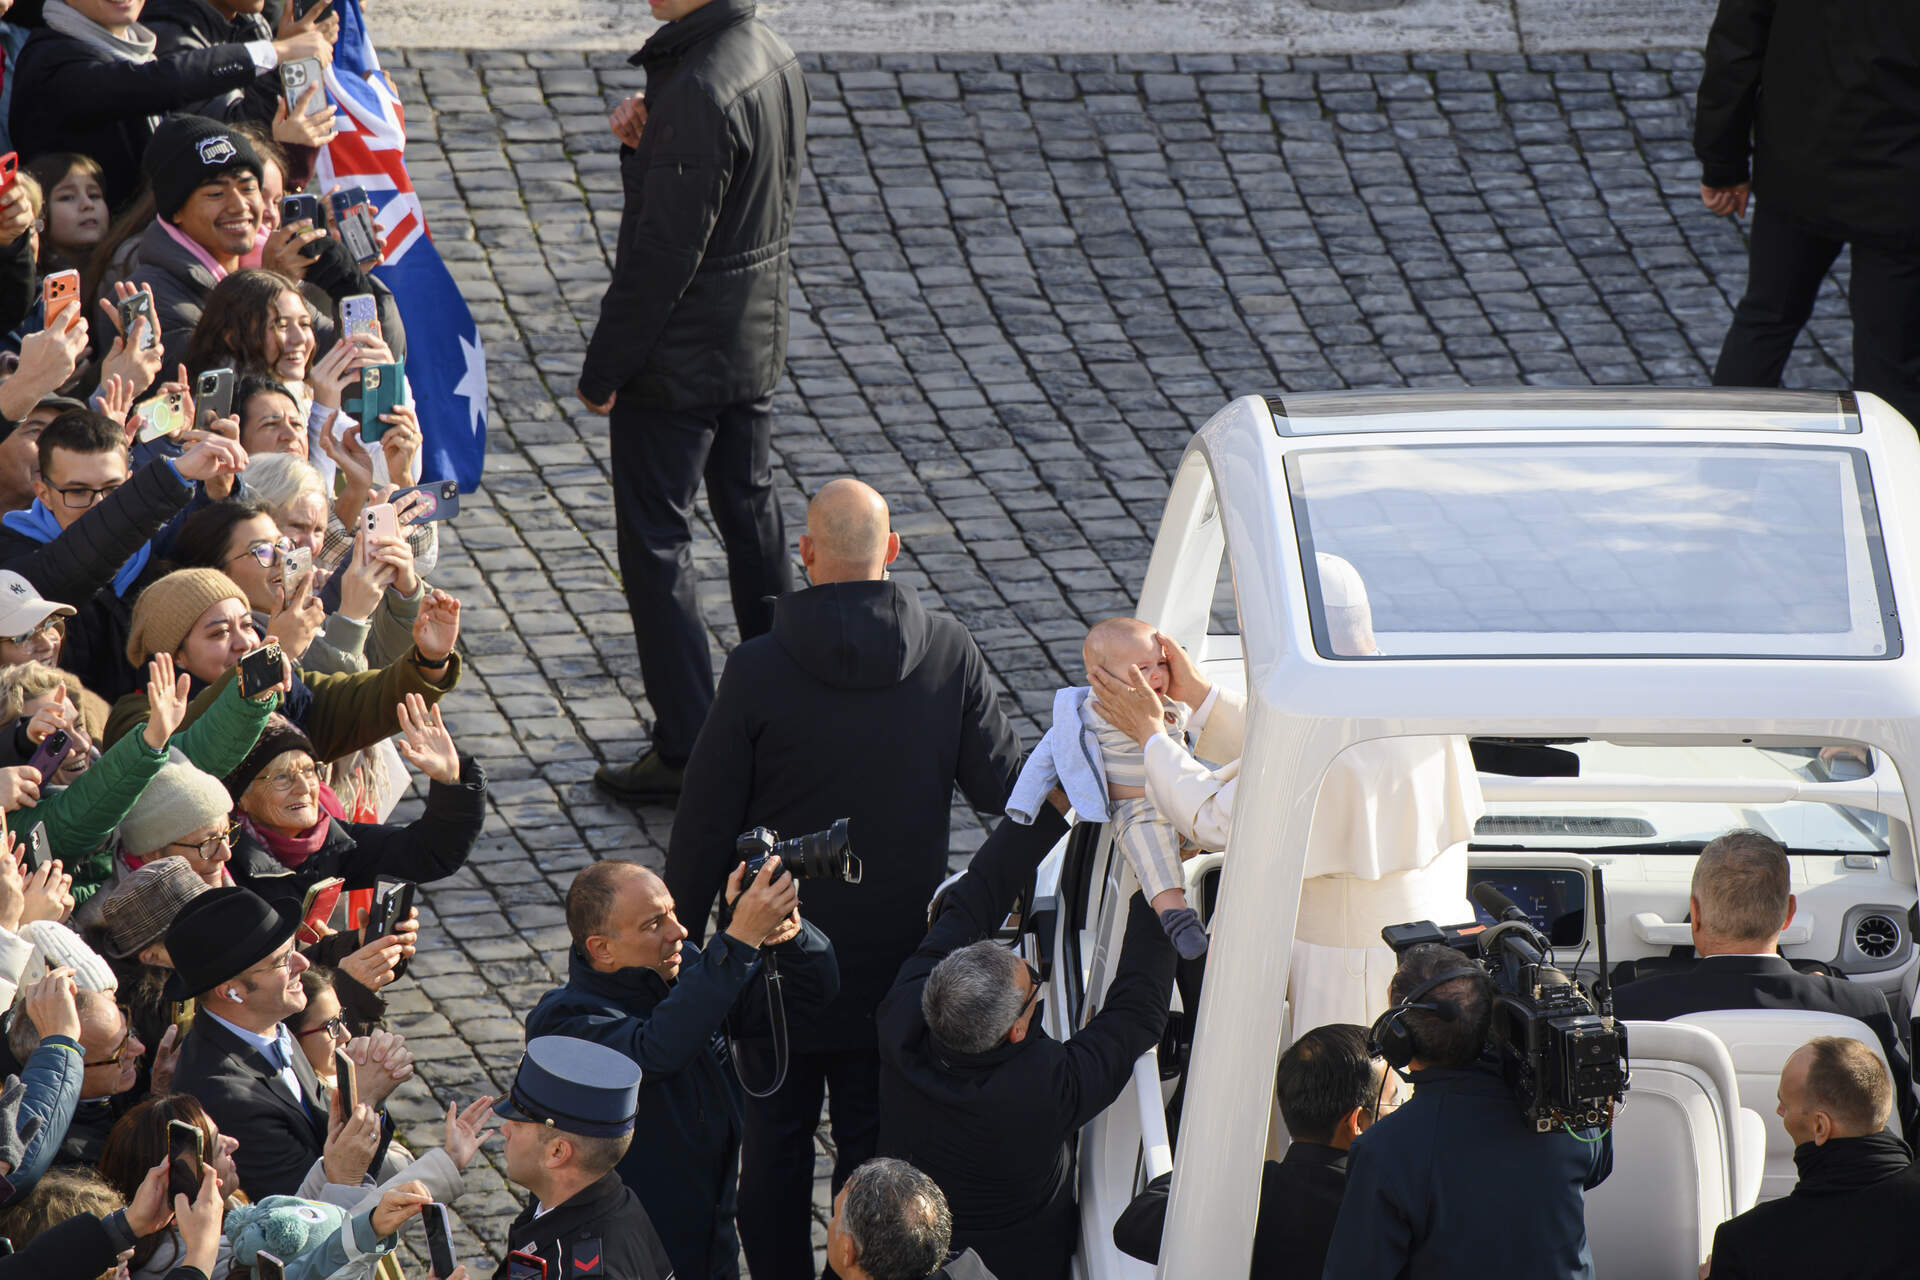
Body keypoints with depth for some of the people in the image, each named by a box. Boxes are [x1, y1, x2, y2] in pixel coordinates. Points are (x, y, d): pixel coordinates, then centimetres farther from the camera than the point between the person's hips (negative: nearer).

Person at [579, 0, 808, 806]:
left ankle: (687, 751, -1)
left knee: (656, 543, -1)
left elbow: (665, 250, -23)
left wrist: (605, 368, -15)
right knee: (751, 520, 21)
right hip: (757, 345, 9)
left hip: (679, 363, -9)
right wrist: (641, 143, -5)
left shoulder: (699, 90, -26)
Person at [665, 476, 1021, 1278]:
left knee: (775, 1147, 13)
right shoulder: (950, 656, -13)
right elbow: (1002, 788, -4)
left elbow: (704, 826, -10)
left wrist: (678, 941, 1)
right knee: (875, 1147, 14)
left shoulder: (758, 672, -17)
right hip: (899, 959, 2)